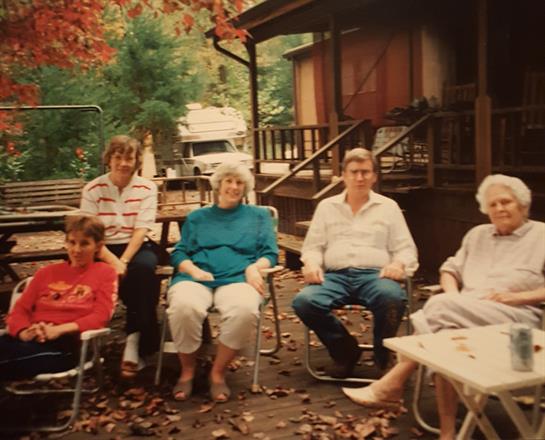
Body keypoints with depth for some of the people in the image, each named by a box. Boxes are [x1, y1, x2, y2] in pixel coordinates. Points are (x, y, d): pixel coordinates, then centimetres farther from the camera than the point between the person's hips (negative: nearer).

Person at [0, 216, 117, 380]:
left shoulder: (105, 273, 15)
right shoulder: (47, 272, 27)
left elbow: (100, 316, 2)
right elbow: (19, 310, 18)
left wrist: (60, 329, -14)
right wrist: (23, 332, -7)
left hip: (67, 342, -4)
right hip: (34, 338, 4)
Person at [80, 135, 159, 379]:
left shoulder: (146, 188, 1)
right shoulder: (93, 189, 0)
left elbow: (141, 230, -8)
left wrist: (123, 262, -24)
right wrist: (113, 261, -24)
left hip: (136, 247, 1)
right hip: (103, 249, -1)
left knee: (144, 268, -34)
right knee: (142, 279, -32)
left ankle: (135, 341, -26)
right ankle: (141, 338, -15)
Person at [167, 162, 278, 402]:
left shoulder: (258, 215, 25)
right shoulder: (197, 217, 27)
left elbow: (269, 253, 14)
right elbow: (179, 253, 16)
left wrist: (254, 267, -8)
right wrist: (194, 270, -6)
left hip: (238, 277, -1)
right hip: (196, 277, 1)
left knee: (245, 309, -38)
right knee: (184, 306, -37)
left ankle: (218, 372, -16)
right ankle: (187, 371, -11)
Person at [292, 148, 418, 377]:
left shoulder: (388, 206, 17)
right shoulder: (326, 206, 21)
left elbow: (406, 248, 13)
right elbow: (313, 246, 18)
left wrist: (399, 264, -11)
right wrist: (311, 263, -6)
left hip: (374, 274, -1)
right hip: (335, 275, 2)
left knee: (391, 297, -37)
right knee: (304, 301, -30)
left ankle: (382, 355, -8)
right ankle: (345, 350, -5)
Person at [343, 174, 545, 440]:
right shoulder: (478, 234, 25)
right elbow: (450, 269, 24)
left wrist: (517, 297, -13)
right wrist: (453, 295, 2)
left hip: (516, 318, -4)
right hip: (465, 314, 4)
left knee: (441, 308, -31)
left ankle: (390, 386, -25)